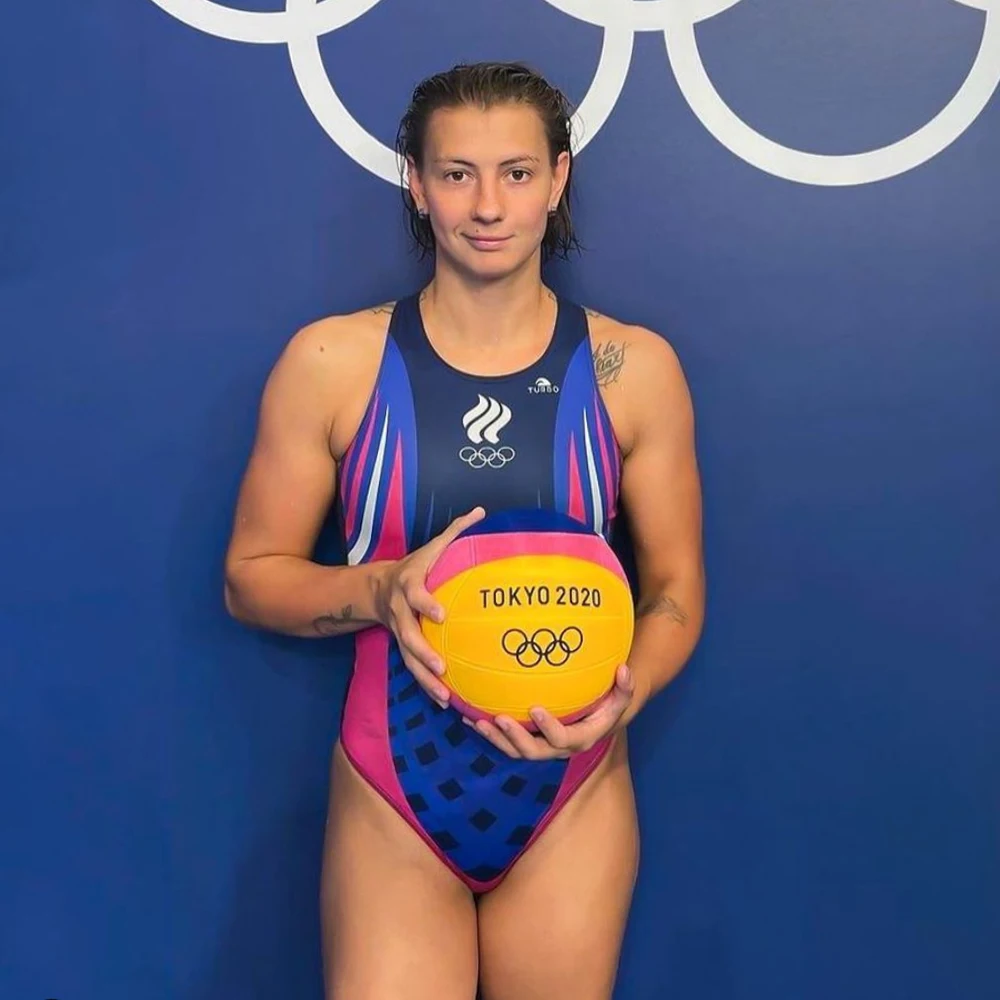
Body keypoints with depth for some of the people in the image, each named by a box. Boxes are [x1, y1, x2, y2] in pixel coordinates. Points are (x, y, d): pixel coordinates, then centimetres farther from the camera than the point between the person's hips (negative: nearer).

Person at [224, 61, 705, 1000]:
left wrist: (626, 691, -17)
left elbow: (675, 586, 3)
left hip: (571, 798, 2)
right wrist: (380, 588, -20)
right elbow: (251, 577, -1)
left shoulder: (634, 367, -4)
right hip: (391, 802, -1)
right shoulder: (329, 361, -7)